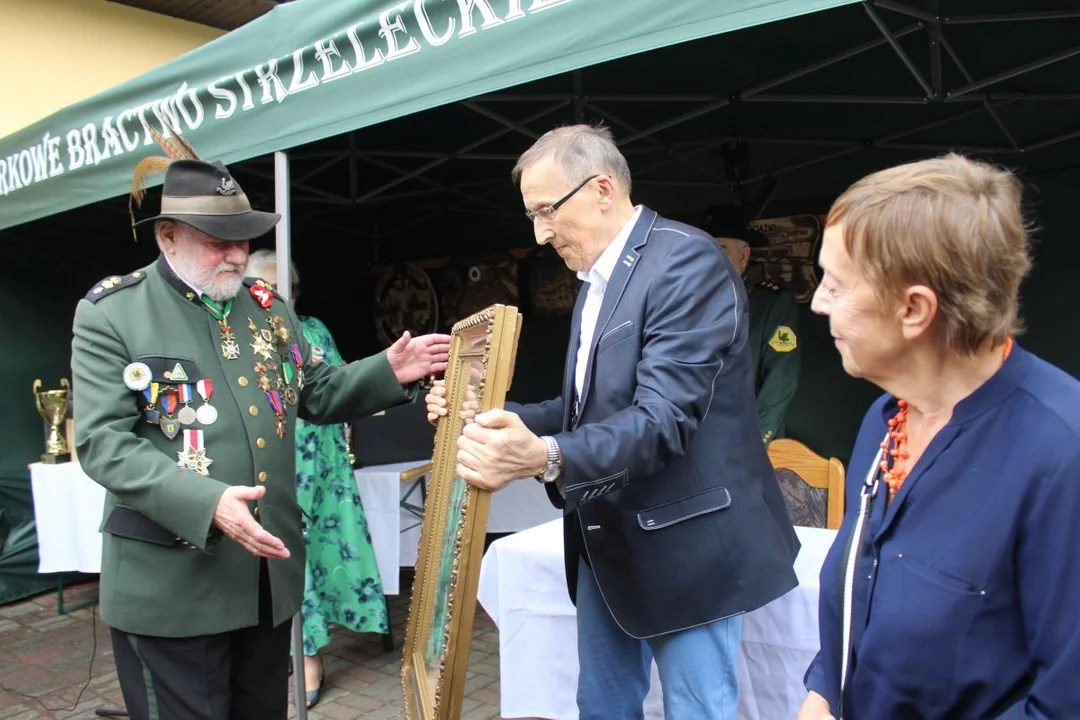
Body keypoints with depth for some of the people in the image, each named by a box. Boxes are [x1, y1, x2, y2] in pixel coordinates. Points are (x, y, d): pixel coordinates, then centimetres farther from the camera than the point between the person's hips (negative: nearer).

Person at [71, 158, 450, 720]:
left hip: (269, 571, 5)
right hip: (170, 584, -5)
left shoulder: (266, 307, 9)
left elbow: (317, 394, 15)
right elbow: (103, 441, -15)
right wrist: (206, 501, -29)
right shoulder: (111, 312, -8)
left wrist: (389, 371, -4)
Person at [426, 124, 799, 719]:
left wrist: (545, 457, -41)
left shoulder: (686, 260, -17)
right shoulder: (596, 278, 12)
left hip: (682, 546, -9)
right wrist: (493, 420, 5)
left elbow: (663, 417, -27)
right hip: (606, 543, 9)